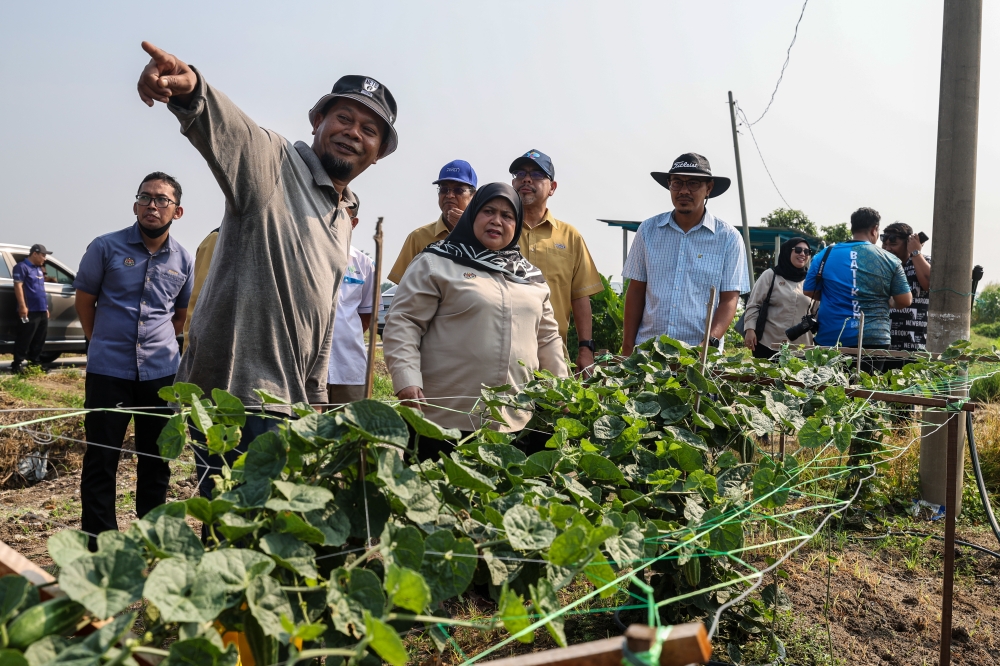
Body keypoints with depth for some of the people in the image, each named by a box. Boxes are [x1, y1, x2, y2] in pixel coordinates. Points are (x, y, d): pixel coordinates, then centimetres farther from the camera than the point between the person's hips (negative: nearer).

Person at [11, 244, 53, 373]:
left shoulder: (39, 269, 21)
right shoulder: (22, 267, -5)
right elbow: (18, 286, -13)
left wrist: (46, 307, 22)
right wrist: (22, 306, -21)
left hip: (41, 310, 8)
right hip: (29, 311, -8)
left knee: (39, 339, 9)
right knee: (24, 339, -7)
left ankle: (35, 362, 16)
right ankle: (17, 364, -1)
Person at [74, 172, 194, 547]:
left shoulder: (182, 261, 5)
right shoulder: (106, 247, -3)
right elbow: (84, 299, 7)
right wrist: (105, 345, 11)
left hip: (161, 372, 3)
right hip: (108, 371, -2)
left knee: (156, 459, 10)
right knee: (101, 459, 2)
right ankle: (98, 546, 13)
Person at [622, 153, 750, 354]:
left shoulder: (728, 238, -2)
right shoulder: (648, 230, 4)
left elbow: (729, 299, -4)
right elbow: (636, 291, 6)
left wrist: (710, 342, -19)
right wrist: (627, 346, 1)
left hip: (700, 352, -1)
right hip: (647, 349, 2)